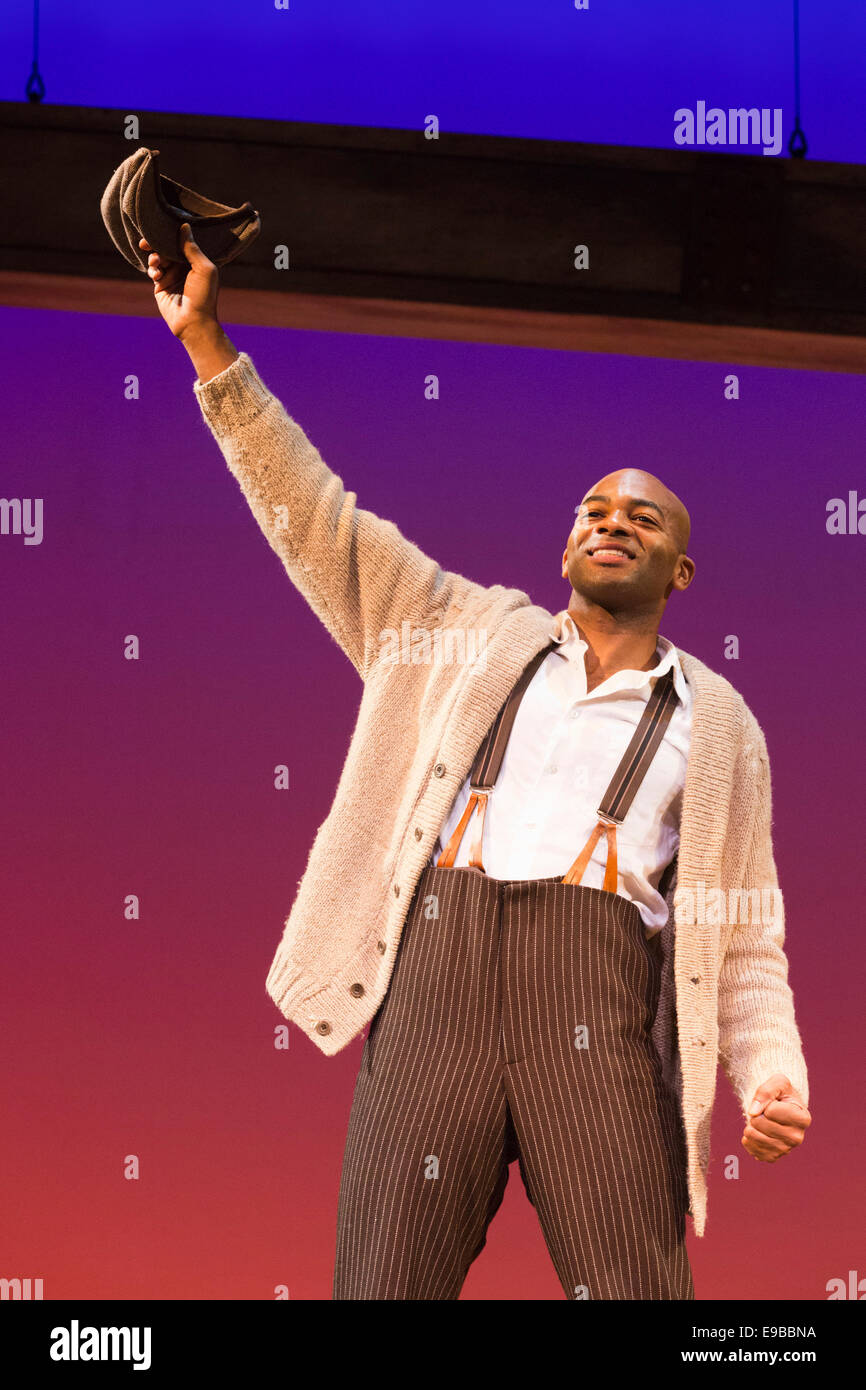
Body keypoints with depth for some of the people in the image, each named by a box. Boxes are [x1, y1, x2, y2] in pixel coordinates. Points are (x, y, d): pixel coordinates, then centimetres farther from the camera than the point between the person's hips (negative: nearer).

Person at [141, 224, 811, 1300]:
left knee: (630, 1289, -12)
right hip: (436, 979, 1)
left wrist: (773, 1073, -4)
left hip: (600, 1018, -1)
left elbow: (746, 941, 15)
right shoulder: (475, 636, 22)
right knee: (387, 1288, -6)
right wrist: (207, 343, 12)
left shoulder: (717, 724, 19)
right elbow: (316, 519, 18)